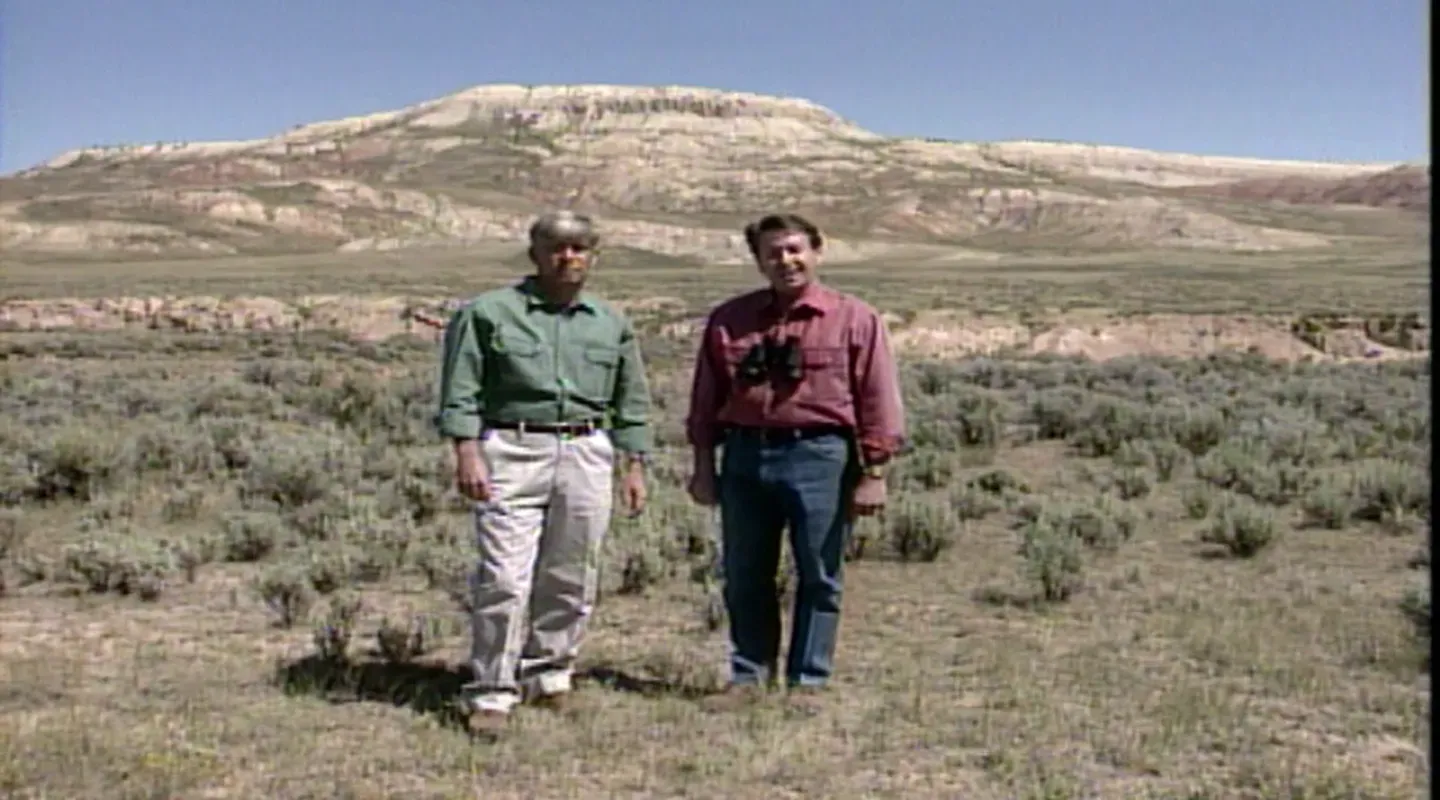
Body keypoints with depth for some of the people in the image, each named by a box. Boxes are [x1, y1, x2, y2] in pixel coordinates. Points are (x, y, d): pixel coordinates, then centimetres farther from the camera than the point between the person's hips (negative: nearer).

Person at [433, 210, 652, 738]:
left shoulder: (612, 324, 14)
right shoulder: (489, 312, 3)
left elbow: (632, 402, 19)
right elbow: (461, 390, -2)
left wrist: (634, 466, 12)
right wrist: (467, 453, -12)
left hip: (586, 455, 4)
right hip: (511, 452, -4)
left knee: (571, 578, 7)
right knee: (504, 577, -9)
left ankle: (550, 674, 23)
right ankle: (491, 693, -1)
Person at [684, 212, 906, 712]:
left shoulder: (854, 320, 1)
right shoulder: (728, 320, 10)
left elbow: (878, 403, -1)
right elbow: (706, 399, 14)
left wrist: (873, 475, -5)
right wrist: (703, 465, 10)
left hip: (820, 457, -3)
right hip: (744, 455, 3)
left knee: (818, 577, 3)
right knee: (744, 576, 10)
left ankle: (807, 681, 15)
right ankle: (748, 675, 23)